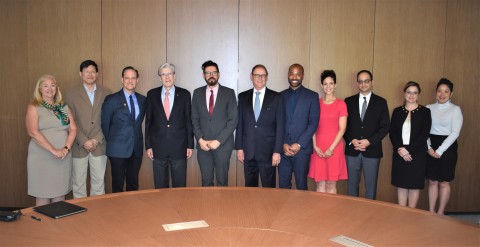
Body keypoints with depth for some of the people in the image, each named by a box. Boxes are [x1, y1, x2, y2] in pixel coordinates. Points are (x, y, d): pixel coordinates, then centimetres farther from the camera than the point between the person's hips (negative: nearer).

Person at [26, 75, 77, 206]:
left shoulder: (63, 107, 12)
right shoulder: (33, 107, 0)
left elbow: (73, 129, 7)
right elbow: (33, 132, -12)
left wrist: (66, 148, -9)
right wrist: (53, 150, -19)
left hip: (63, 157, 4)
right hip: (42, 158, -4)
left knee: (60, 193, 8)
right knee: (43, 195, 0)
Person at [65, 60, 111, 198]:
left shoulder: (106, 94, 6)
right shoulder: (71, 94, 2)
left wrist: (97, 140, -8)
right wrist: (84, 141, -11)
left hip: (99, 146, 1)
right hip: (78, 147, -1)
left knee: (98, 182, 7)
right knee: (78, 183, 6)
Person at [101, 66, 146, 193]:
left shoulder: (142, 100, 8)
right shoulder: (111, 100, -4)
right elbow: (105, 124, 2)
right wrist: (111, 142, 7)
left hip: (136, 149, 4)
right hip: (118, 149, -4)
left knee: (133, 185, 12)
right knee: (118, 185, 4)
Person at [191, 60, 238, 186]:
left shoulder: (229, 93, 0)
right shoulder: (197, 93, 8)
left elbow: (233, 120, -5)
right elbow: (194, 119, 8)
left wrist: (218, 141, -11)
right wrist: (200, 140, -5)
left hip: (223, 144, -2)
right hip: (203, 145, 2)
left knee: (222, 181, 4)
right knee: (206, 181, 8)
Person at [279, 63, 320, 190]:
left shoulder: (312, 96, 3)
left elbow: (313, 123, -4)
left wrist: (299, 144, -11)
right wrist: (283, 144, -4)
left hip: (302, 148, -2)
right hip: (283, 148, 2)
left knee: (301, 185, 3)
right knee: (283, 185, 5)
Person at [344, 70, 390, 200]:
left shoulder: (381, 102, 3)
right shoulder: (349, 101, 7)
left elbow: (385, 127, -2)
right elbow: (344, 125, 5)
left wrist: (369, 141, -13)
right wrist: (352, 140, -10)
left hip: (372, 150, -1)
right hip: (352, 150, 1)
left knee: (370, 185, 5)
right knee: (352, 184, 9)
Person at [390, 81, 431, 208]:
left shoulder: (425, 111, 0)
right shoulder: (397, 111, 8)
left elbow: (424, 135, -7)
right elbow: (392, 132, 2)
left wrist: (408, 150, -15)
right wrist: (400, 149, -12)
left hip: (417, 154, -2)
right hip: (399, 154, 2)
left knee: (414, 185, 4)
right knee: (401, 184, 7)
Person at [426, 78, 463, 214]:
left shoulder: (455, 109, -3)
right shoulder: (429, 108, 6)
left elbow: (455, 133, -10)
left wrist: (440, 150, -14)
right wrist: (428, 147, -9)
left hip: (447, 148, -3)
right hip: (431, 148, 3)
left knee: (444, 182, 5)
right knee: (432, 181, 8)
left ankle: (440, 214, 16)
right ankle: (431, 212, 17)